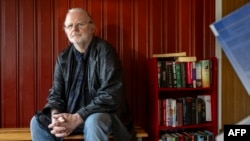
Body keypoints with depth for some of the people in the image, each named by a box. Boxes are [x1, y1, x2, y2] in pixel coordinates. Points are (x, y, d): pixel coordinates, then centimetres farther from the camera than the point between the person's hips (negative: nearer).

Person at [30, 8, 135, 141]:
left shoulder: (104, 51, -14)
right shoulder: (63, 57, 5)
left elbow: (110, 96, -21)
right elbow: (56, 93, 6)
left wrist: (77, 118, -26)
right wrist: (56, 116, -17)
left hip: (102, 115, -5)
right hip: (70, 115, 6)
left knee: (93, 122, -37)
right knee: (37, 122, -12)